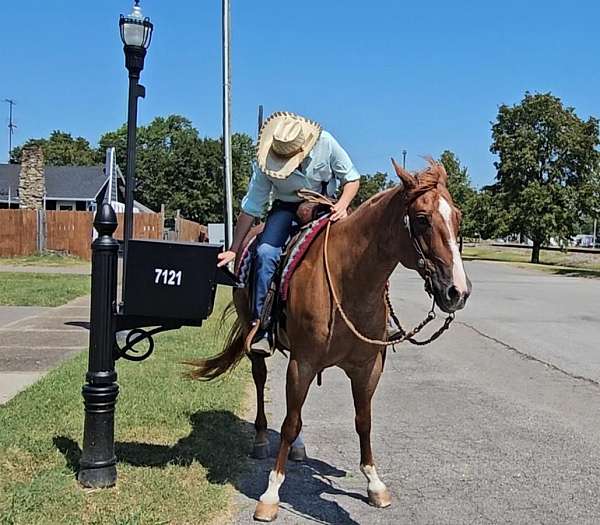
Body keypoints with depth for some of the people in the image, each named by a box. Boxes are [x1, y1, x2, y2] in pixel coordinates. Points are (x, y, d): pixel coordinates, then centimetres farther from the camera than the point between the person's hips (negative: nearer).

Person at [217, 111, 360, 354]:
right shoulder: (265, 163, -19)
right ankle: (261, 328, -22)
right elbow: (251, 208, -12)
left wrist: (342, 205, -26)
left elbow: (351, 179, -6)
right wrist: (233, 250, -13)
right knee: (265, 253, -27)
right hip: (287, 207, 0)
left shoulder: (325, 143, -20)